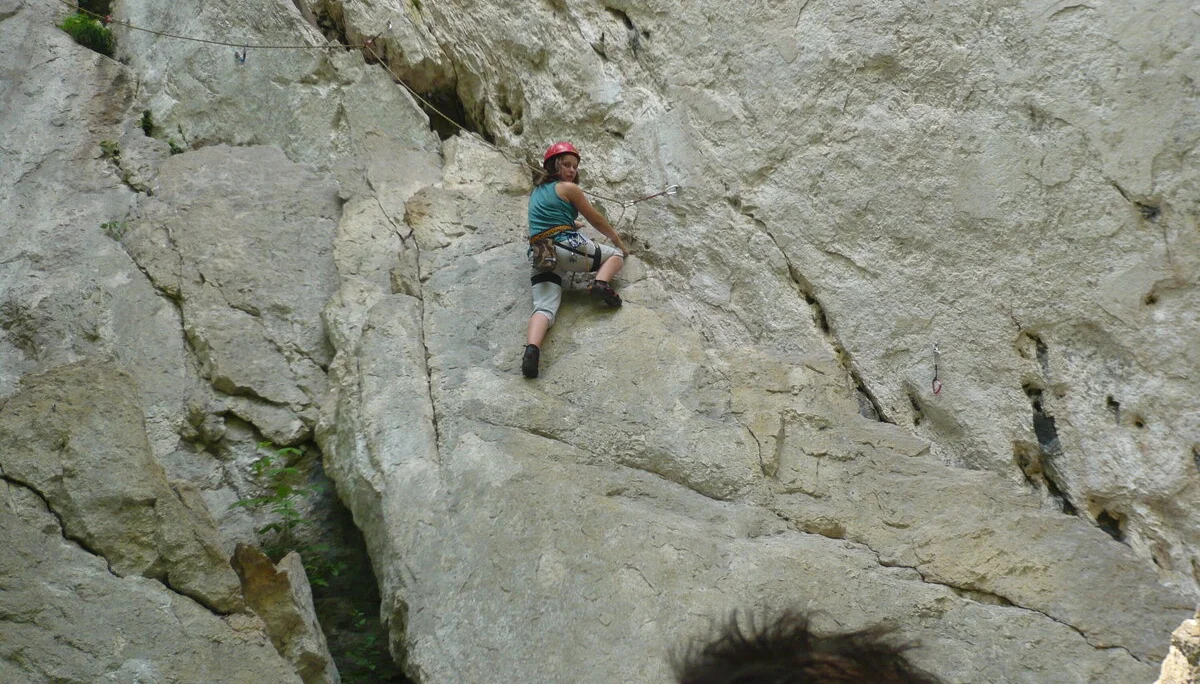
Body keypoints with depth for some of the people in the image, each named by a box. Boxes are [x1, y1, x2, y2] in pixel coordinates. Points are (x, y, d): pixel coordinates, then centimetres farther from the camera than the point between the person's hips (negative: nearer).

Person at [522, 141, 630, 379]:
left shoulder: (536, 192, 25)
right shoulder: (568, 189, 3)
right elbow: (596, 220, 10)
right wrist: (617, 239, 25)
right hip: (569, 247, -5)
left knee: (544, 306, -13)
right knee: (616, 253, 18)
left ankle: (532, 348, -43)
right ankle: (602, 283, -14)